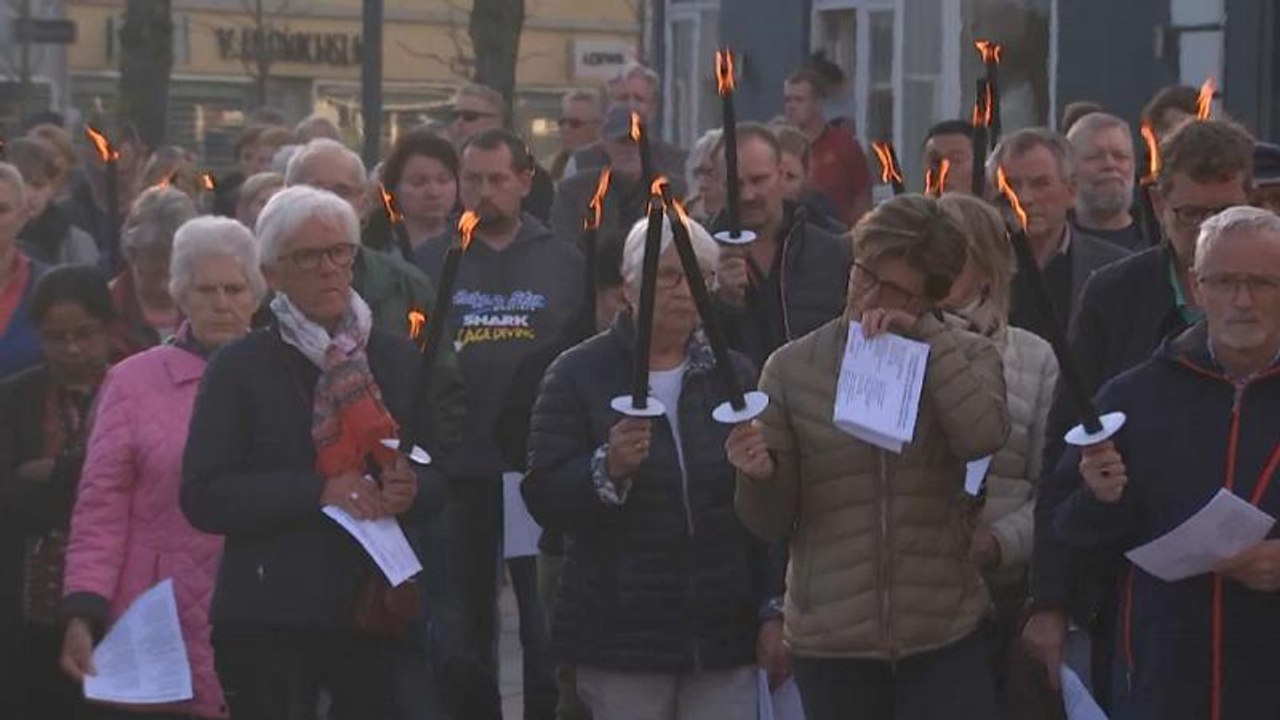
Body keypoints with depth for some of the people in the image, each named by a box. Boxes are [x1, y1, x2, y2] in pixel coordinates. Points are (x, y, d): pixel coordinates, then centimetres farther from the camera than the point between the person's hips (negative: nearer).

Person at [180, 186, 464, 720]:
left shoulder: (399, 359, 13)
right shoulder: (239, 369, 1)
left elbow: (444, 474, 14)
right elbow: (203, 497, -8)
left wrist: (413, 490, -10)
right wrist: (318, 492, -17)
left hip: (379, 611, 4)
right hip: (271, 619, -3)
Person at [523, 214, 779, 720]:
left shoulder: (734, 376, 11)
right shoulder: (578, 375, 2)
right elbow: (543, 498, -5)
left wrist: (774, 608, 3)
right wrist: (606, 469, -24)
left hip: (724, 631, 3)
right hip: (621, 635, -2)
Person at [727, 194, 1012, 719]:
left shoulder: (965, 356, 5)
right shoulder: (793, 368, 4)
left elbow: (983, 435, -18)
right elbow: (772, 524, 4)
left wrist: (926, 337, -14)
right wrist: (760, 476, -18)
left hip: (945, 640, -1)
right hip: (832, 645, 1)